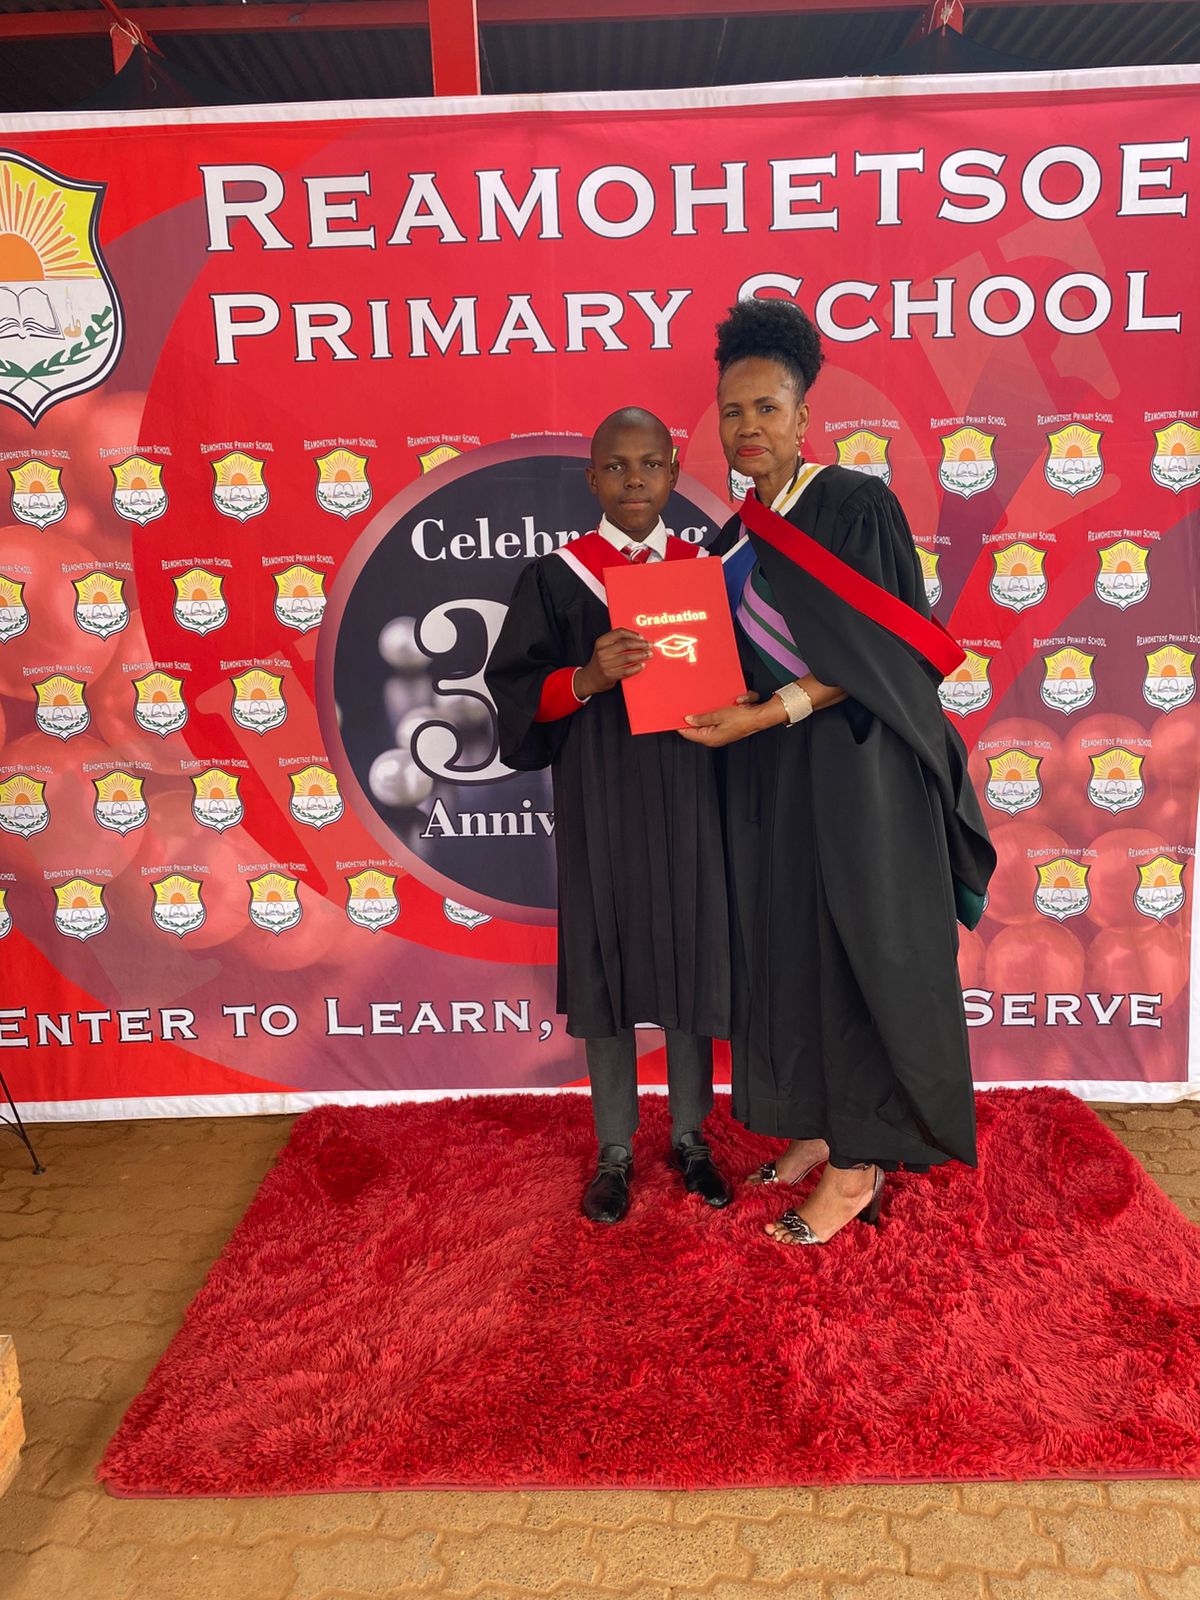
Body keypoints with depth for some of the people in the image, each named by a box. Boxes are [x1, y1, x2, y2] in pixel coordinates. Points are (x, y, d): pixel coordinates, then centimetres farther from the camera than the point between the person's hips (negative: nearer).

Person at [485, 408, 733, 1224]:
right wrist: (587, 679, -22)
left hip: (688, 792, 2)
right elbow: (516, 689, -5)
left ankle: (691, 1136, 27)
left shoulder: (704, 568, 7)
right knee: (606, 963, 5)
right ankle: (615, 1149, 23)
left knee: (693, 958, 8)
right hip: (599, 796, -2)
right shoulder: (556, 576, 0)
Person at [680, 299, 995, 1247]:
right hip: (766, 775, 7)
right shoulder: (733, 541, 11)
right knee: (787, 948, 11)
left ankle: (859, 1164, 14)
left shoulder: (857, 505, -9)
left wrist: (771, 712, -22)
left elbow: (879, 649, -15)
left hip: (852, 768, -7)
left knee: (855, 950, 1)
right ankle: (821, 1127, 27)